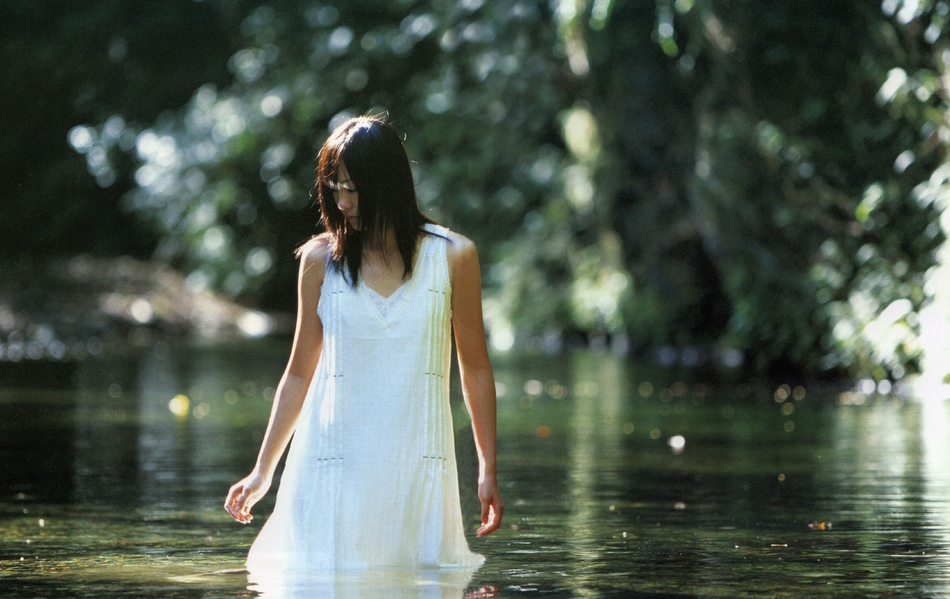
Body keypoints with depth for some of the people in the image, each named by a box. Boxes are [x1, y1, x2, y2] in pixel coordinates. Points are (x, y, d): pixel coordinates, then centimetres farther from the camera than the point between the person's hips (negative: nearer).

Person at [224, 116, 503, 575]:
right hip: (335, 462, 0)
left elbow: (475, 368, 7)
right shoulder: (321, 258, 2)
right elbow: (299, 373, 10)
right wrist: (262, 471, 11)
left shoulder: (452, 256, 1)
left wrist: (488, 470, 6)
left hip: (417, 461, 0)